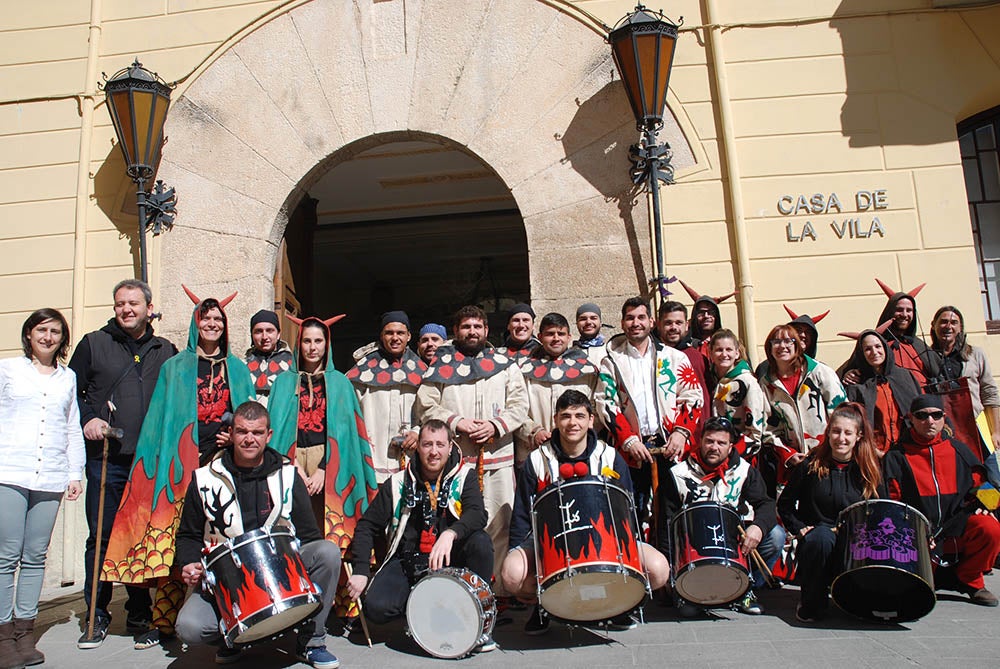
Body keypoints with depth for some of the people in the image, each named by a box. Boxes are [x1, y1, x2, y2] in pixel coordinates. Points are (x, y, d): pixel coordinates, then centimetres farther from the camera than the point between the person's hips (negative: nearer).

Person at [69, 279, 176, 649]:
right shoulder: (93, 344, 9)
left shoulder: (166, 352, 12)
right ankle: (96, 617, 20)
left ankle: (141, 618, 17)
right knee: (101, 536, 5)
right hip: (106, 459, -1)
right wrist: (87, 419, -8)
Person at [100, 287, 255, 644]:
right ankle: (166, 618, 3)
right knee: (178, 539, -6)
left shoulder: (237, 369, 17)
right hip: (183, 463, 0)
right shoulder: (175, 367, 15)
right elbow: (159, 417, 10)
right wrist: (156, 461, 0)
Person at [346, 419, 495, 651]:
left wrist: (450, 534, -40)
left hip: (451, 561, -1)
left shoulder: (464, 476, -4)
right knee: (376, 607, -24)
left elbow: (478, 515, -21)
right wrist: (360, 571, -8)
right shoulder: (398, 483, -1)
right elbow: (367, 526, 4)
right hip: (407, 561, 1)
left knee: (480, 541, -30)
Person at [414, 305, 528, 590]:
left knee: (499, 524, 0)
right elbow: (425, 406, 4)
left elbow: (519, 406, 8)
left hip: (498, 458, 1)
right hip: (455, 458, -1)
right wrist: (456, 422, -9)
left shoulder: (505, 365, 14)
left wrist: (495, 425, -8)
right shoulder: (441, 365, 11)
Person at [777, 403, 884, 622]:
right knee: (821, 538, -36)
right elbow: (785, 504, 5)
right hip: (814, 539, -2)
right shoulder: (810, 465, -2)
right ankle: (811, 604, -13)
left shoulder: (869, 469, 4)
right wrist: (799, 528, -8)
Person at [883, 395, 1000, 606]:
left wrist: (982, 506, -2)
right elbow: (891, 503, -1)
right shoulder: (896, 457, 3)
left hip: (958, 527, 3)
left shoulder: (959, 450, 13)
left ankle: (970, 579, -1)